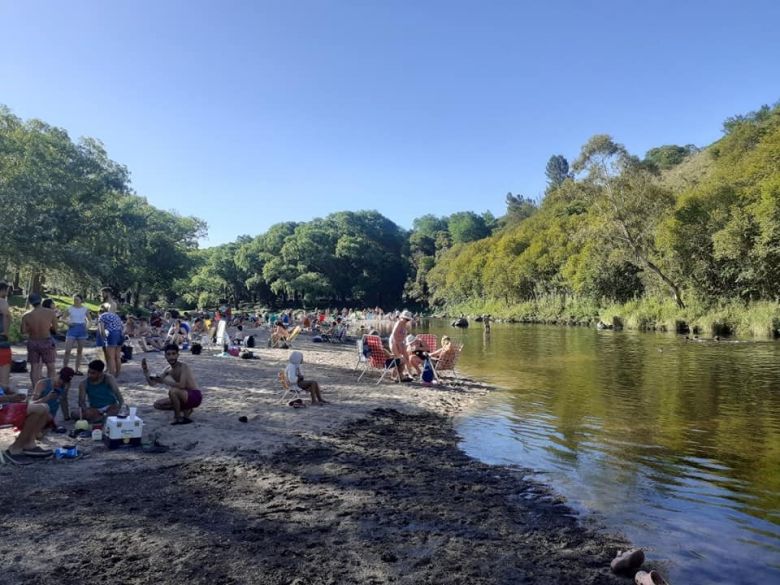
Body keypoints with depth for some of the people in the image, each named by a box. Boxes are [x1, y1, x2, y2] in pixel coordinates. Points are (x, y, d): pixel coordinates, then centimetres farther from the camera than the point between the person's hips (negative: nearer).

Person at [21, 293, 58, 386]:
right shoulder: (51, 313, -11)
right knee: (50, 367, 10)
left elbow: (23, 331, -6)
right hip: (46, 342, -2)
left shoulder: (26, 316, -8)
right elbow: (55, 328, -5)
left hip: (32, 342, 2)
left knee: (34, 367, 11)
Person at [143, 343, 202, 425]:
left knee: (172, 391, -33)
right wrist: (146, 371, -9)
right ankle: (185, 410, 11)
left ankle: (178, 418, -13)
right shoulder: (168, 370, 4)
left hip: (195, 397, -8)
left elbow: (181, 385, -32)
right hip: (184, 397, 9)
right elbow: (152, 383, 6)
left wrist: (163, 381, -31)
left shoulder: (183, 367, -20)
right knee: (157, 404, 7)